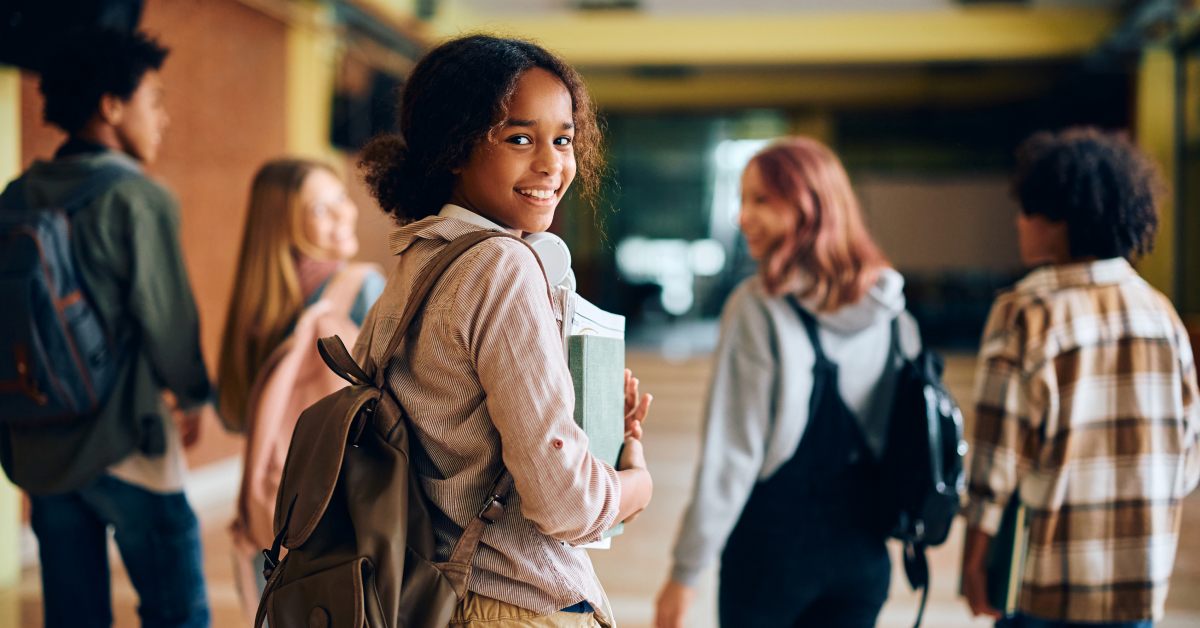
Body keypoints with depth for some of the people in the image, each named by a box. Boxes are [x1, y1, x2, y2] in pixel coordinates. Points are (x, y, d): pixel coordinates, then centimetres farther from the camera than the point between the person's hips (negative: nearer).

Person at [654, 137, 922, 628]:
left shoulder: (758, 308, -15)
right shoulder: (890, 308, 2)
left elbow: (731, 452, -16)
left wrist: (686, 570, -10)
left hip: (775, 539, -5)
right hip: (864, 549, 5)